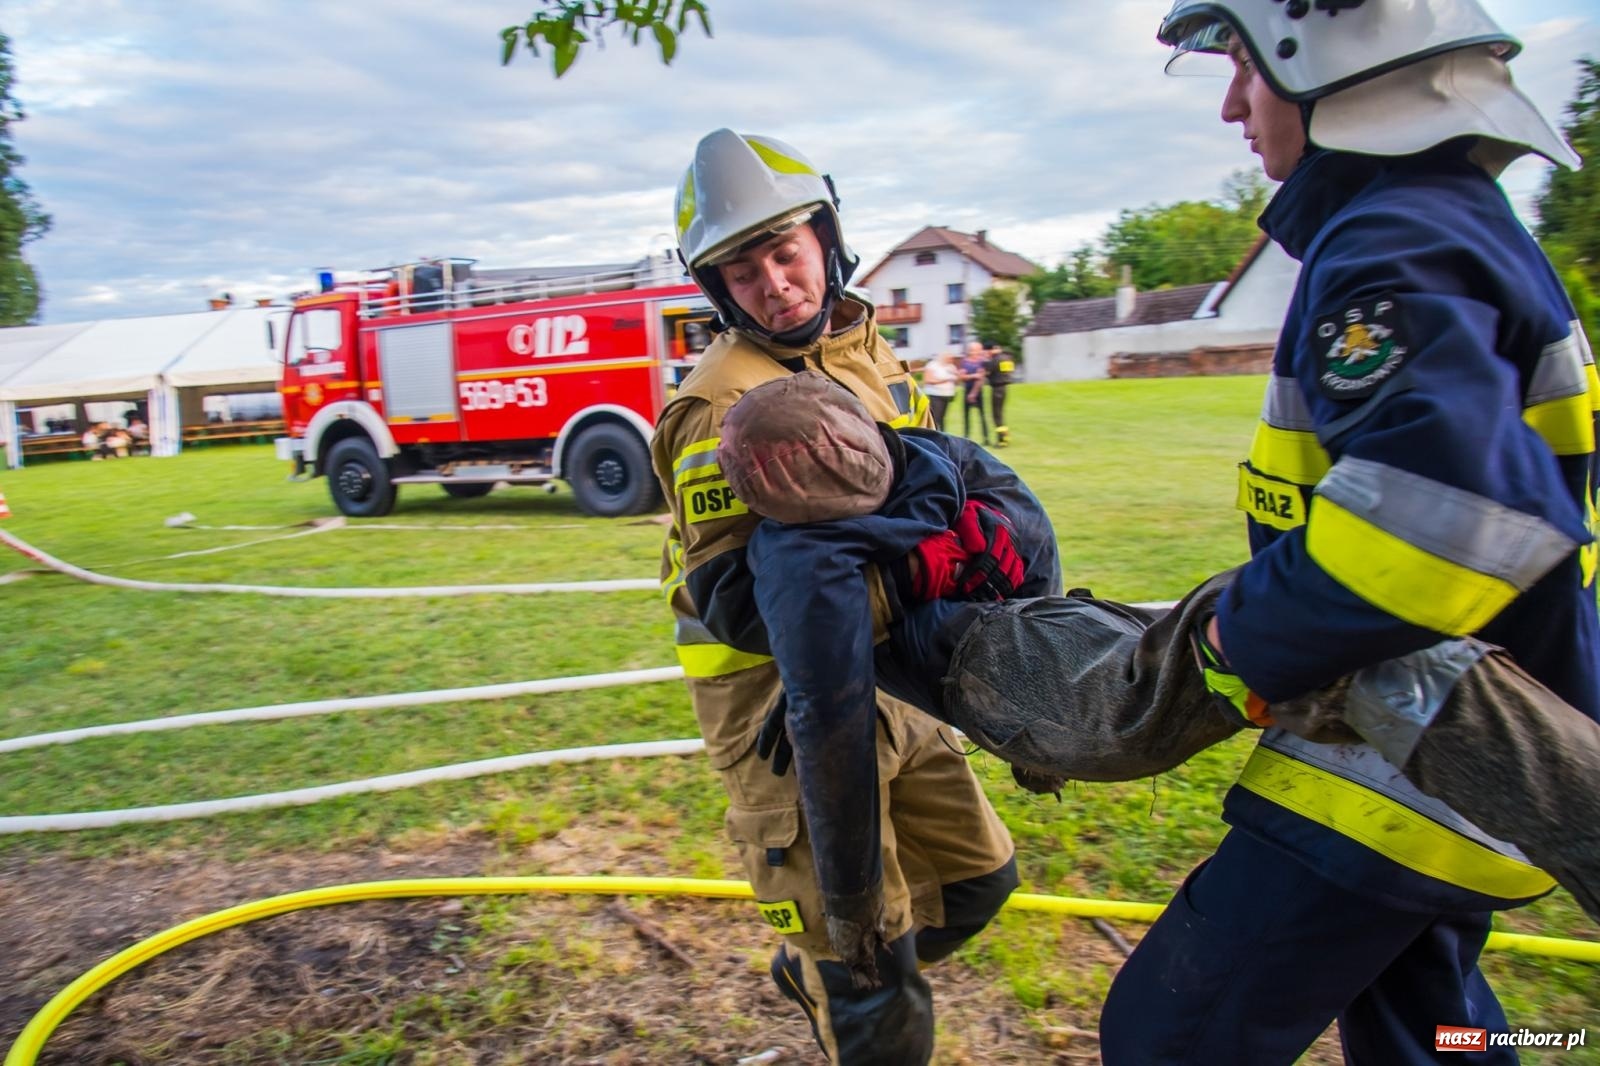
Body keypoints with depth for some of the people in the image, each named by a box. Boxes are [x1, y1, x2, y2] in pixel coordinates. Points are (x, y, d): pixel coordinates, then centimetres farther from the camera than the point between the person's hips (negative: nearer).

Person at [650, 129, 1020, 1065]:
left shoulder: (867, 349, 6)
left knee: (977, 876, 23)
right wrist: (895, 585, -40)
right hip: (780, 695, -8)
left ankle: (818, 972, 44)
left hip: (881, 679, 8)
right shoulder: (723, 405, -18)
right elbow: (730, 597, -26)